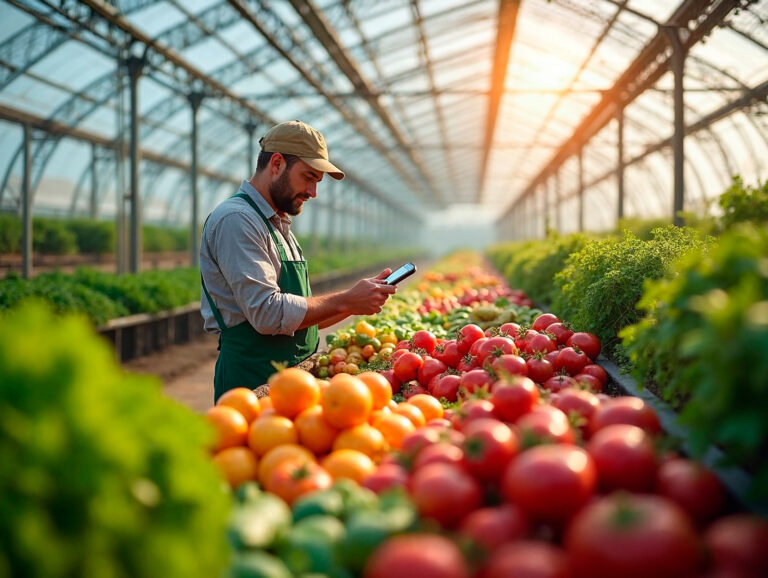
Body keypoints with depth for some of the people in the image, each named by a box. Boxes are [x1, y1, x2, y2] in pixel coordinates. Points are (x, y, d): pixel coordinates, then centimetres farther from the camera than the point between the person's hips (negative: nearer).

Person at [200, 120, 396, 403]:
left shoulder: (279, 226, 18)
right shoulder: (235, 220, -13)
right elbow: (268, 313, -22)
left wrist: (359, 299, 7)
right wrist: (345, 301, -16)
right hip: (254, 384, -9)